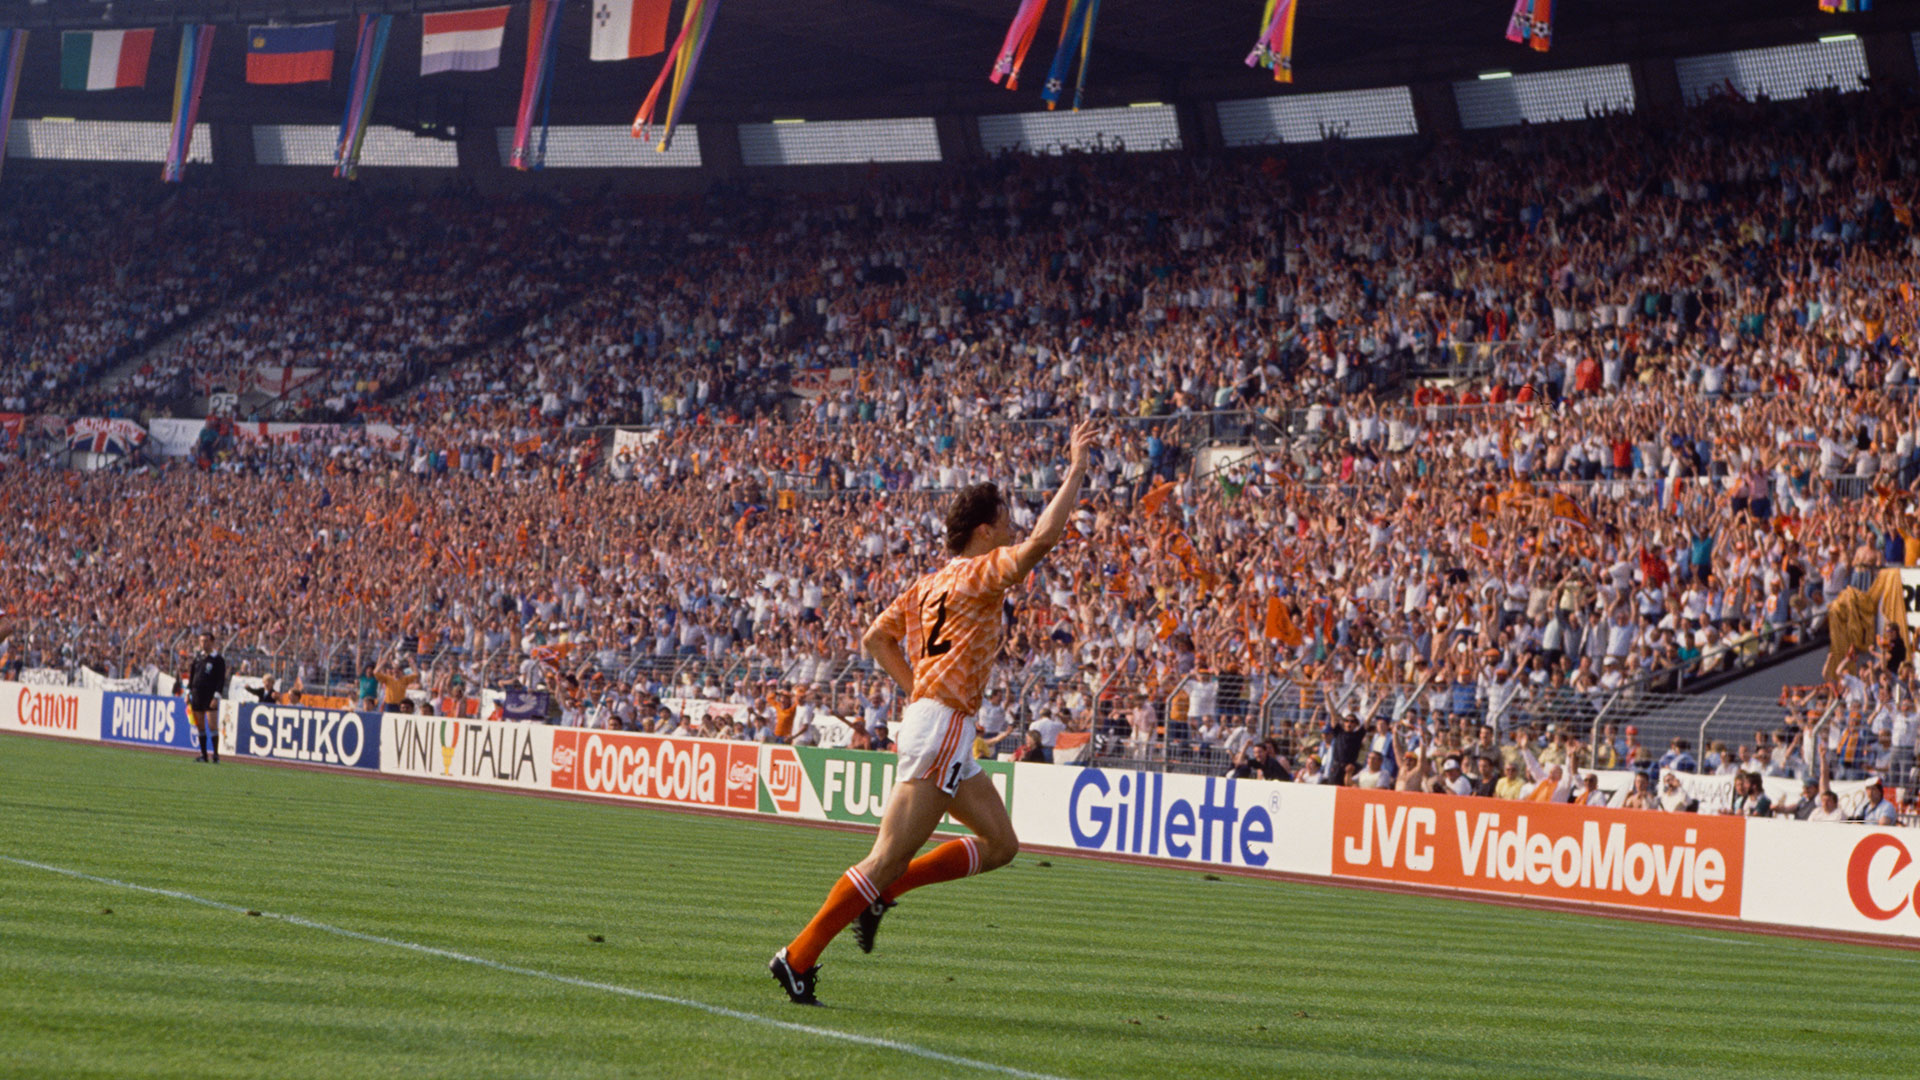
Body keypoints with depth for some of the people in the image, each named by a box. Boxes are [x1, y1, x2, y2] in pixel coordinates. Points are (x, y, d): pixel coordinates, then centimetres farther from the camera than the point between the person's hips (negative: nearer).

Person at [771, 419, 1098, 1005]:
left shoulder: (930, 584, 16)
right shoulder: (979, 574, -9)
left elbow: (875, 638, 20)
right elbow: (1045, 536, -22)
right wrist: (1076, 469, -13)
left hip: (929, 713, 10)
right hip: (942, 726, -10)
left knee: (1000, 843, 13)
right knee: (889, 857, -9)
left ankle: (879, 891, 12)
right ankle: (799, 957, -6)